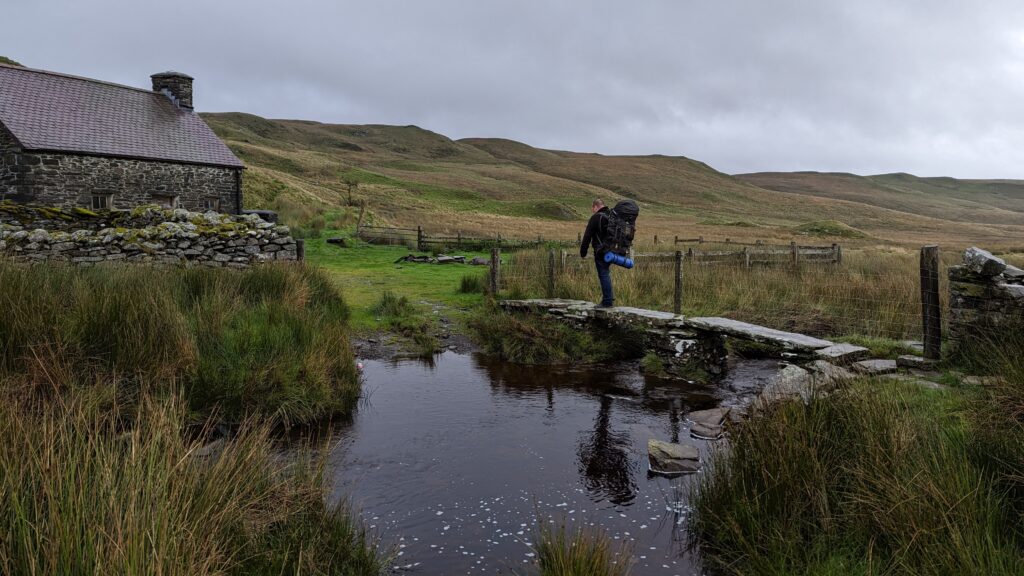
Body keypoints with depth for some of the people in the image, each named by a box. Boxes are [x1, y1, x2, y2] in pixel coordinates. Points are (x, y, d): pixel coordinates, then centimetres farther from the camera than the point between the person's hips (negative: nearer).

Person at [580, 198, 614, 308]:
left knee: (603, 275, -5)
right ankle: (610, 299, 23)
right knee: (606, 274, 20)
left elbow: (587, 236, -11)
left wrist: (583, 252, -5)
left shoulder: (595, 218, -10)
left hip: (601, 251, -8)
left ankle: (607, 302, -5)